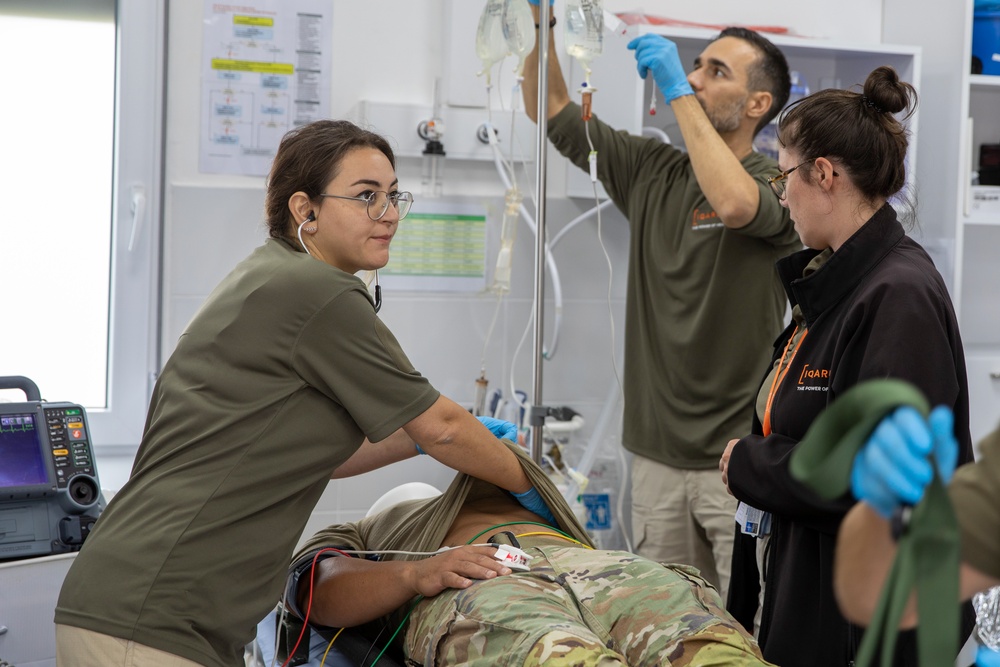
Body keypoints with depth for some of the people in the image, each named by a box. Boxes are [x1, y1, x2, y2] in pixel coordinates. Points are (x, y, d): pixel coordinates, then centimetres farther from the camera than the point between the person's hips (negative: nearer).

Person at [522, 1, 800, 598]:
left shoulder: (779, 185, -7)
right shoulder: (652, 170, 11)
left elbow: (734, 203, -31)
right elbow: (550, 108, 14)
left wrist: (678, 93, -22)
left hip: (740, 458, -5)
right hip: (658, 453, 6)